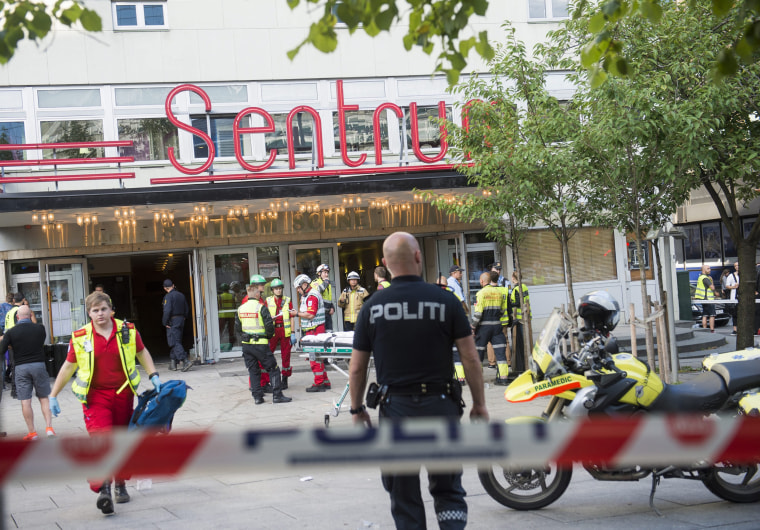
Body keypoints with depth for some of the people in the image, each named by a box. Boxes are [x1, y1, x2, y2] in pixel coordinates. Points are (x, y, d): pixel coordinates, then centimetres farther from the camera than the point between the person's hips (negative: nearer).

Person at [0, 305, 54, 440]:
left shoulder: (11, 332, -5)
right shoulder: (39, 328, -1)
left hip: (20, 367, -1)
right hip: (38, 365, 1)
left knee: (25, 402, 3)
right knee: (44, 398, 11)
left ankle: (32, 432, 5)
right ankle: (49, 427, 2)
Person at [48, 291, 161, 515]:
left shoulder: (128, 330, 2)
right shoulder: (80, 337, -1)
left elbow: (142, 353, 18)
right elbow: (68, 367, 9)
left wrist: (154, 376, 7)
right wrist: (53, 395, 11)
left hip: (123, 394, 3)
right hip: (95, 396, -2)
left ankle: (120, 485, 29)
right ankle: (103, 489, -25)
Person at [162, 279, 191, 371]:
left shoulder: (168, 296, -12)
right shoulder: (181, 295, 11)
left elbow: (167, 310, -21)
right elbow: (187, 309, 15)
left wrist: (165, 323, -13)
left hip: (172, 321, -8)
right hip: (181, 320, 8)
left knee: (175, 342, -9)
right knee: (176, 341, 15)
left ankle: (185, 361, -22)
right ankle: (174, 363, 20)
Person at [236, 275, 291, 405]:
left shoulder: (241, 308, 6)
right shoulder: (261, 307, -12)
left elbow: (237, 328, 12)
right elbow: (269, 325, -15)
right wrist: (269, 336, 3)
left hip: (246, 344, 6)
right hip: (260, 344, -6)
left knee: (253, 371, 12)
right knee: (273, 369, 3)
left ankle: (257, 397, 10)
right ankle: (277, 395, -1)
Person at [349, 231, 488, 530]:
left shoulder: (372, 307, -1)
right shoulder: (445, 301, -4)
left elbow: (357, 367, 2)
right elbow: (470, 358, -3)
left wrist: (357, 409, 13)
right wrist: (479, 404, 6)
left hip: (395, 407, 1)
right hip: (440, 405, 0)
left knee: (404, 496, 12)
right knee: (448, 490, 12)